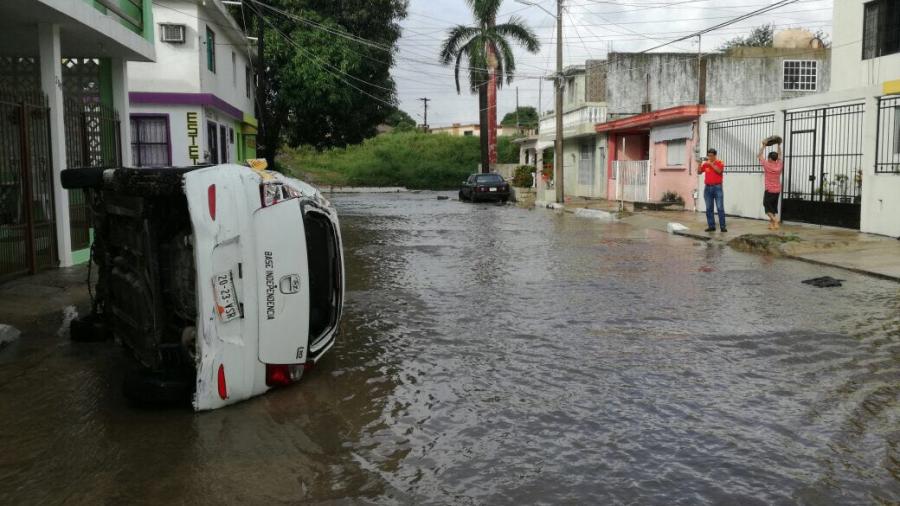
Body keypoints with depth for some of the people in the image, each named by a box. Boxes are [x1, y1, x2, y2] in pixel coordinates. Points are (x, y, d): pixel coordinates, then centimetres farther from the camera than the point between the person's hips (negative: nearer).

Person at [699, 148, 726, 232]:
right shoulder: (705, 164, 9)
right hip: (708, 188, 4)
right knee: (709, 208, 4)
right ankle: (711, 226, 9)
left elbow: (719, 171, -18)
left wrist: (711, 163, -18)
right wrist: (700, 164, -9)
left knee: (720, 208, -6)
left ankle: (722, 227, -4)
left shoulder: (720, 162, 0)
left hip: (717, 187, -4)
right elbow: (699, 172, 5)